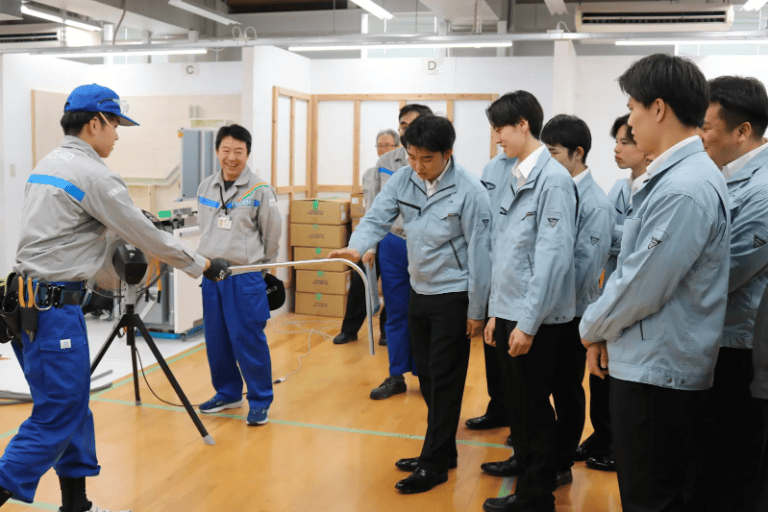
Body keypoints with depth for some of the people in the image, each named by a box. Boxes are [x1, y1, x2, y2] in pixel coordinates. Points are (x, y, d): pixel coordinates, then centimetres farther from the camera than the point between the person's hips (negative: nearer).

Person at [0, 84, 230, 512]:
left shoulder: (48, 164, 14)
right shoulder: (93, 174, -13)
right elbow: (146, 235, -9)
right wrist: (202, 265, 2)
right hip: (53, 305, -9)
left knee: (73, 408, 14)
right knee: (55, 419, -4)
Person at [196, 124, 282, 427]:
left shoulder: (260, 191, -8)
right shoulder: (205, 187, 8)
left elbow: (272, 234, 0)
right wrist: (209, 259, 16)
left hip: (245, 276, -6)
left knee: (248, 340, -4)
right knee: (216, 340, 13)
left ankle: (260, 401, 9)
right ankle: (228, 394, 29)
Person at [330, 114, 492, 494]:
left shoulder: (469, 190, -18)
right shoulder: (403, 180, -2)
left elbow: (478, 251, -15)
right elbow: (378, 218, -7)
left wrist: (477, 310, -12)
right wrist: (356, 247, -30)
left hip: (453, 296, -6)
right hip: (419, 291, 7)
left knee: (444, 381, 1)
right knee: (427, 377, 16)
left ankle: (434, 463, 14)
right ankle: (441, 450, 31)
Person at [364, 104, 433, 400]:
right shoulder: (385, 163, 6)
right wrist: (369, 246, 8)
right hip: (392, 245, 3)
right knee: (396, 314, 11)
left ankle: (424, 373, 23)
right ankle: (397, 376, 22)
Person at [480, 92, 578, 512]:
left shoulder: (554, 180, -15)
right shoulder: (516, 180, 11)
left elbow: (553, 257, -19)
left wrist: (528, 322, -19)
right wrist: (496, 311, 13)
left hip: (536, 319, -7)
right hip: (510, 311, 7)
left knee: (533, 402, 5)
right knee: (515, 396, 20)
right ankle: (523, 459, 42)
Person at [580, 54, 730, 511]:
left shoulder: (685, 189, -22)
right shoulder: (675, 174, 10)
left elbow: (642, 287, -22)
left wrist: (592, 328, -4)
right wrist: (604, 332, 8)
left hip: (657, 372, -9)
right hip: (651, 365, 9)